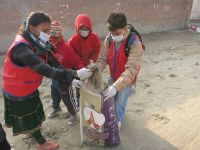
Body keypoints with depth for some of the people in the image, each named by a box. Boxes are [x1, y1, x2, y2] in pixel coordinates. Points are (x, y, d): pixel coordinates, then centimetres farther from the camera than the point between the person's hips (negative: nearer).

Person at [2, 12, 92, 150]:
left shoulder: (38, 43, -6)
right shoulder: (21, 48, -34)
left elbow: (55, 64, -9)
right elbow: (46, 70, -41)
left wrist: (72, 79, -19)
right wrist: (76, 74, -42)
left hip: (29, 89, 8)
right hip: (19, 93, -7)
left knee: (33, 114, 27)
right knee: (30, 119, 14)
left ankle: (33, 130, 55)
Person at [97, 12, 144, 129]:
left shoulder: (135, 43, -31)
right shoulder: (109, 39, -14)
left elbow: (131, 69, -38)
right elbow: (102, 59, -12)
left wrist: (116, 87, -48)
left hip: (127, 80, -4)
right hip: (113, 78, 5)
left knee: (120, 103, 9)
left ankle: (118, 119, 42)